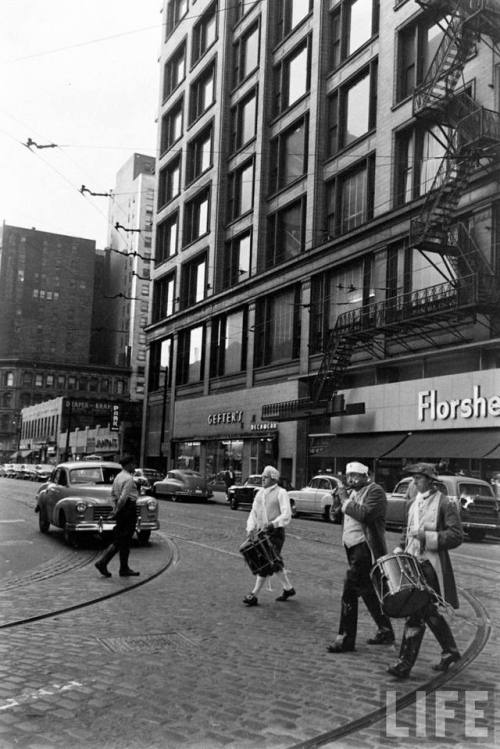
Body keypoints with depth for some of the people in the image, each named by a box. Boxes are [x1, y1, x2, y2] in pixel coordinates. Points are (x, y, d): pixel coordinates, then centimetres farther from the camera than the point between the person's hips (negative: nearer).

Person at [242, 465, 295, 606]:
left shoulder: (281, 493, -8)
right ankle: (288, 588, 29)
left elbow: (286, 515, -15)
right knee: (274, 562, 13)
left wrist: (273, 523, -28)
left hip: (275, 532, -7)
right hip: (262, 531, 7)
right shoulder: (260, 493, 13)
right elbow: (254, 512, 12)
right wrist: (251, 528, -3)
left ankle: (254, 595, -7)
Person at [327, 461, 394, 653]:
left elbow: (364, 514, -25)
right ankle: (385, 632, 30)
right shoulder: (355, 493, 17)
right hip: (354, 548, 9)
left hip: (365, 549, -9)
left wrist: (345, 500, -17)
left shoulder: (375, 492, -11)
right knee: (369, 592, 16)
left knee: (350, 592, -9)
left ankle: (346, 639, -2)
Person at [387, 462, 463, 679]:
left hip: (431, 565, -7)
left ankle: (405, 663, -6)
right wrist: (399, 551, 10)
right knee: (429, 612, 15)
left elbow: (456, 536, -12)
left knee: (416, 613, -10)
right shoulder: (413, 504, 14)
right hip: (413, 562, 7)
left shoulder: (445, 504, -7)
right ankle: (450, 651, 33)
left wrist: (428, 537, -20)